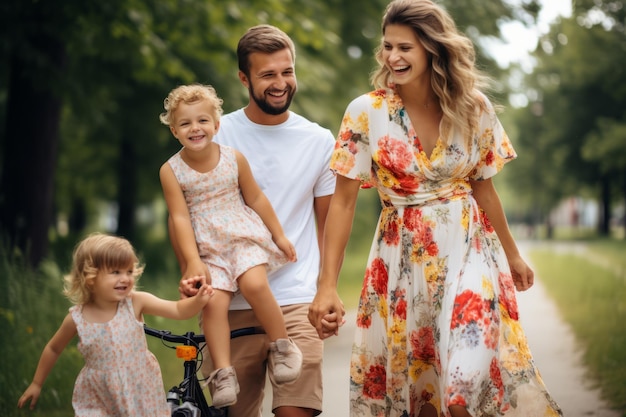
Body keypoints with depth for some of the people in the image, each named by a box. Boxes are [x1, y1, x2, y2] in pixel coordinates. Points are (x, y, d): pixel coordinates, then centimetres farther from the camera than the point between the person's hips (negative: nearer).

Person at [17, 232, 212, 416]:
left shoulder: (136, 303, -14)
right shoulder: (77, 318, -12)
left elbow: (178, 310, -21)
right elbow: (53, 349, 5)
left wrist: (198, 300, -41)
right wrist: (37, 384, 14)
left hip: (141, 393, 0)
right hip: (99, 397, 0)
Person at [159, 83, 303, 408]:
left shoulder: (234, 158, -2)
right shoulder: (171, 170, -5)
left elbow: (256, 199, 8)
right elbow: (180, 217, -8)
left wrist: (279, 235, 13)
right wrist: (193, 261, -15)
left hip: (245, 236, 0)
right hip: (208, 249, 0)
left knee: (254, 284, -27)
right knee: (213, 302, -21)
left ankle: (282, 346, -8)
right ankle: (224, 374, -16)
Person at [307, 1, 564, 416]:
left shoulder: (473, 108, -3)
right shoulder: (366, 112, -8)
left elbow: (483, 187, 11)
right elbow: (343, 200, -8)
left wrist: (512, 254, 20)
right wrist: (327, 286, -13)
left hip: (468, 249, 0)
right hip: (403, 254, 0)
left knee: (468, 381, -12)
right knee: (410, 376, 8)